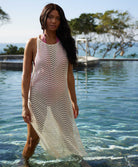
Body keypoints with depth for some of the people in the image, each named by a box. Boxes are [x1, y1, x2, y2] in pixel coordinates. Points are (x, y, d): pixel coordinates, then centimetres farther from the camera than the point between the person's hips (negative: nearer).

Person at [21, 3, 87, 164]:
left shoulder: (65, 43, 4)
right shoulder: (33, 43, -5)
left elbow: (69, 75, 8)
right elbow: (26, 76, -5)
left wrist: (74, 101, 9)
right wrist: (25, 106, -10)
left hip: (61, 100, 2)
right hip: (38, 99, -2)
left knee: (68, 138, 9)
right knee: (33, 140, 10)